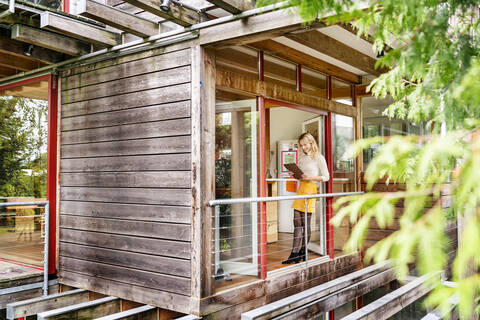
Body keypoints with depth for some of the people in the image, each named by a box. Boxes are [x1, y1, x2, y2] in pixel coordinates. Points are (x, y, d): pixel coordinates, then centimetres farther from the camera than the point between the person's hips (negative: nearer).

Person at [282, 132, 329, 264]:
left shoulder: (319, 158, -3)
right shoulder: (302, 157, 17)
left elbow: (326, 177, -4)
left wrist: (311, 177, -16)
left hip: (310, 188, -6)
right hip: (301, 188, 6)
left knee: (306, 223, 1)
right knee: (297, 223, 0)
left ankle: (303, 252, 12)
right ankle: (294, 254, 0)